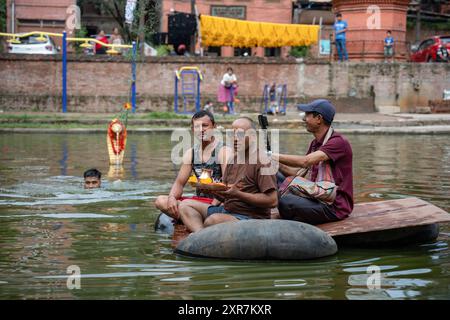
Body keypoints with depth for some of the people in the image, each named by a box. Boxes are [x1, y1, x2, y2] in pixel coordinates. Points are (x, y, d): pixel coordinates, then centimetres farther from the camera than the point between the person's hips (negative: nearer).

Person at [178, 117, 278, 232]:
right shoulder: (233, 159, 17)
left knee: (214, 219, -36)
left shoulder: (261, 161, -10)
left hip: (250, 217, -9)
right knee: (185, 205, -1)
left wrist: (237, 194, -20)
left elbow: (272, 201, -18)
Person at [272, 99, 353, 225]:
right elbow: (296, 173, 12)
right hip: (316, 197, 9)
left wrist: (276, 157, -20)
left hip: (334, 206, -9)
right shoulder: (315, 143, 16)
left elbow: (305, 162, -27)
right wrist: (277, 163, -4)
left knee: (285, 201, -28)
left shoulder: (338, 142, -16)